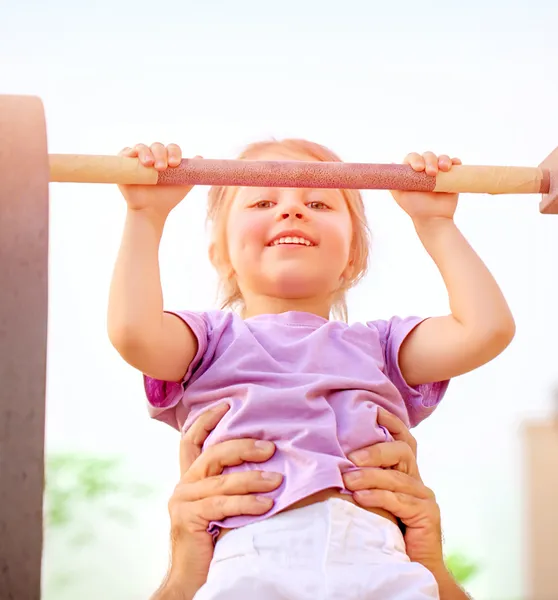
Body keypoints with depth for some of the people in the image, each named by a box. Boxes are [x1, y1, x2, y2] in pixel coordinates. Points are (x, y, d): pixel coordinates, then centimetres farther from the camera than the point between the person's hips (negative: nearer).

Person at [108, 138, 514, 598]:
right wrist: (146, 215, 9)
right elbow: (134, 332, 2)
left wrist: (436, 224, 24)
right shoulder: (211, 337, 24)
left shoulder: (378, 344, 30)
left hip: (374, 555, 2)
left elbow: (487, 328, 16)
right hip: (251, 554, -2)